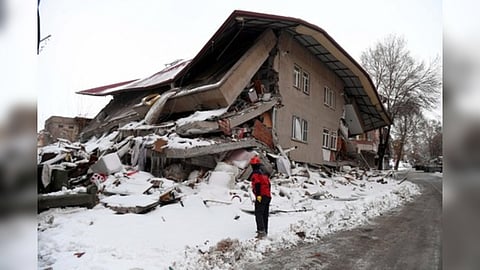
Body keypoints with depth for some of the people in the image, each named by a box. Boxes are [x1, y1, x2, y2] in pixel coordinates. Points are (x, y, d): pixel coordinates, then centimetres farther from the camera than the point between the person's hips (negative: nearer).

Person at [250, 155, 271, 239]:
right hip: (268, 196, 9)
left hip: (261, 197, -9)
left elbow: (257, 185, -19)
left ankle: (261, 231, -18)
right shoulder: (264, 173, 19)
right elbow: (268, 184, 20)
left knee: (258, 214, -9)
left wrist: (258, 195, -23)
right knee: (265, 214, 14)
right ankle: (265, 231, 20)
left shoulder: (255, 174, -7)